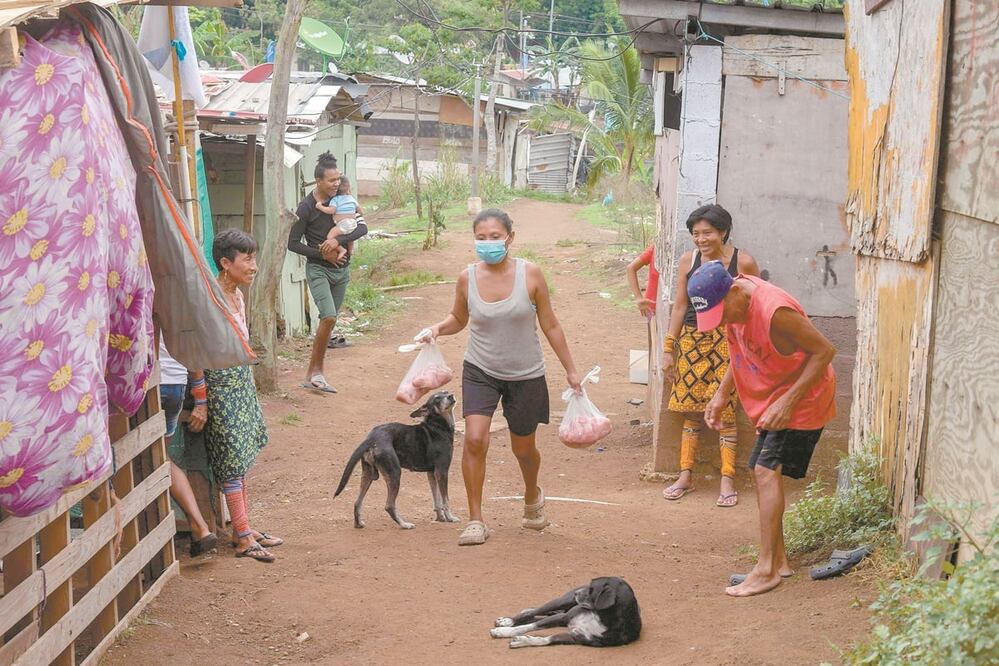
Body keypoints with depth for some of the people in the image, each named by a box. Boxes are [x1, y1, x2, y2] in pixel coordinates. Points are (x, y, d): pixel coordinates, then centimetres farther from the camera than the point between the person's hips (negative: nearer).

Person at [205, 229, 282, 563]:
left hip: (242, 382, 9)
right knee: (232, 462, -3)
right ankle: (243, 538, 3)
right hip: (221, 386, -9)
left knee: (239, 460, 14)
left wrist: (247, 382, 16)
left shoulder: (236, 295, 8)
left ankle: (245, 528, 22)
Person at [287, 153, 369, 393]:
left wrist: (338, 240, -23)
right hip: (318, 269, -5)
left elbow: (362, 227, -7)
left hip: (341, 269, 5)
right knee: (329, 317, -20)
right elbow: (293, 243, -9)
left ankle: (313, 374, 14)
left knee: (328, 321, 7)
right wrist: (323, 255, -16)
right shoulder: (307, 207, -11)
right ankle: (316, 371, -8)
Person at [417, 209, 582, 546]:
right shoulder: (467, 278, -8)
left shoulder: (529, 274, -12)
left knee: (523, 448, 14)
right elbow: (459, 319, 11)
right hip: (480, 371, 1)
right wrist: (436, 329, -11)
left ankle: (532, 496, 47)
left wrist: (570, 370, 0)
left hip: (525, 375, 0)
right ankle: (475, 520, -5)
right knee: (474, 439, -18)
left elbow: (550, 326, -3)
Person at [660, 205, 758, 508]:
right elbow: (680, 306, 7)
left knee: (724, 410, -4)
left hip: (727, 341, -3)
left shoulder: (743, 262, -8)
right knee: (690, 409, 6)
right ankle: (685, 476, 15)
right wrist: (668, 349, 6)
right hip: (692, 339, 3)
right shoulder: (688, 260, 1)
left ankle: (727, 480, 4)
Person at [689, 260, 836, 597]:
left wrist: (788, 400, -27)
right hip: (772, 401, 9)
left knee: (767, 471, -17)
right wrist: (721, 394, 6)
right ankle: (779, 560, 21)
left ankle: (766, 570, -17)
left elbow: (824, 350, -26)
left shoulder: (774, 310, -32)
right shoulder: (733, 304, -4)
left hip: (802, 399, -9)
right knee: (763, 474, 11)